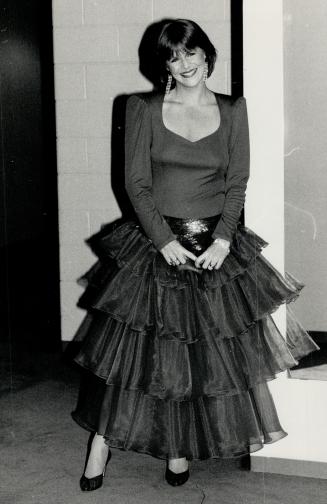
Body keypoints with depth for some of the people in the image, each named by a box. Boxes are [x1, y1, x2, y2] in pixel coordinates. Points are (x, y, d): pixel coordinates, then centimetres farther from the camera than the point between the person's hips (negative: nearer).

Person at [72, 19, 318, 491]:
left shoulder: (233, 110, 4)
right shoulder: (143, 108, -1)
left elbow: (237, 184, 2)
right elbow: (136, 182, -4)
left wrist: (222, 240, -11)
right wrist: (165, 240, -14)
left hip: (216, 245, 1)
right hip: (155, 242, -1)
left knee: (209, 347, 4)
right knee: (133, 344, 4)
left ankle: (179, 446, 21)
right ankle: (103, 438, 20)